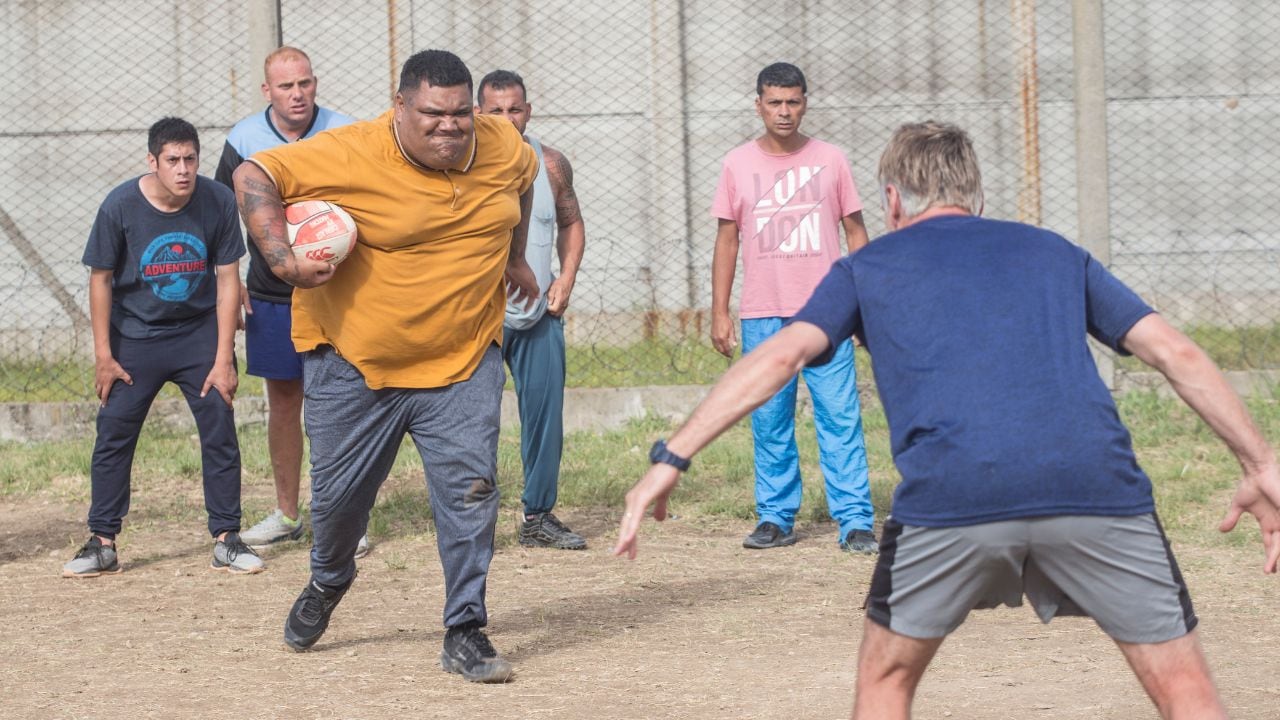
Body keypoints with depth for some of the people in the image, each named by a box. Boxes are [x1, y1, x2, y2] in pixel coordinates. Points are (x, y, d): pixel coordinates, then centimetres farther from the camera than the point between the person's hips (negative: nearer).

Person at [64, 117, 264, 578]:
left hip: (200, 333, 1)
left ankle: (226, 540, 10)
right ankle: (102, 544, 9)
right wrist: (103, 356, -7)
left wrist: (223, 359, -10)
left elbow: (227, 280, -8)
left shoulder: (218, 202, -15)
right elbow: (101, 279, -7)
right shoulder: (120, 206, -17)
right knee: (113, 435, 0)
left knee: (220, 433, -1)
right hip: (136, 337, 0)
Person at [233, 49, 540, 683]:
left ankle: (465, 635, -2)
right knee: (339, 492, 9)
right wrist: (281, 257, -26)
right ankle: (327, 584, 42)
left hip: (462, 361, 2)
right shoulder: (349, 155, -18)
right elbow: (253, 176, -15)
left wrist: (513, 257, 27)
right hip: (354, 361, -2)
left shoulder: (504, 148, -3)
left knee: (470, 487, -12)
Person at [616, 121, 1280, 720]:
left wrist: (671, 459, 7)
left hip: (950, 495, -1)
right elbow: (1176, 353, 21)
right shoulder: (1054, 251, 29)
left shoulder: (869, 267, 24)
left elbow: (781, 356, 9)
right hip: (1097, 486, 1)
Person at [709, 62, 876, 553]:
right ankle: (776, 518, 11)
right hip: (762, 315, 1)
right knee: (769, 422, 3)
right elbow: (727, 241, 10)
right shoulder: (739, 164, 7)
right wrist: (719, 313, 5)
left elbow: (855, 232, 10)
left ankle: (855, 521, -5)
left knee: (840, 416, -7)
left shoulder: (829, 160, 6)